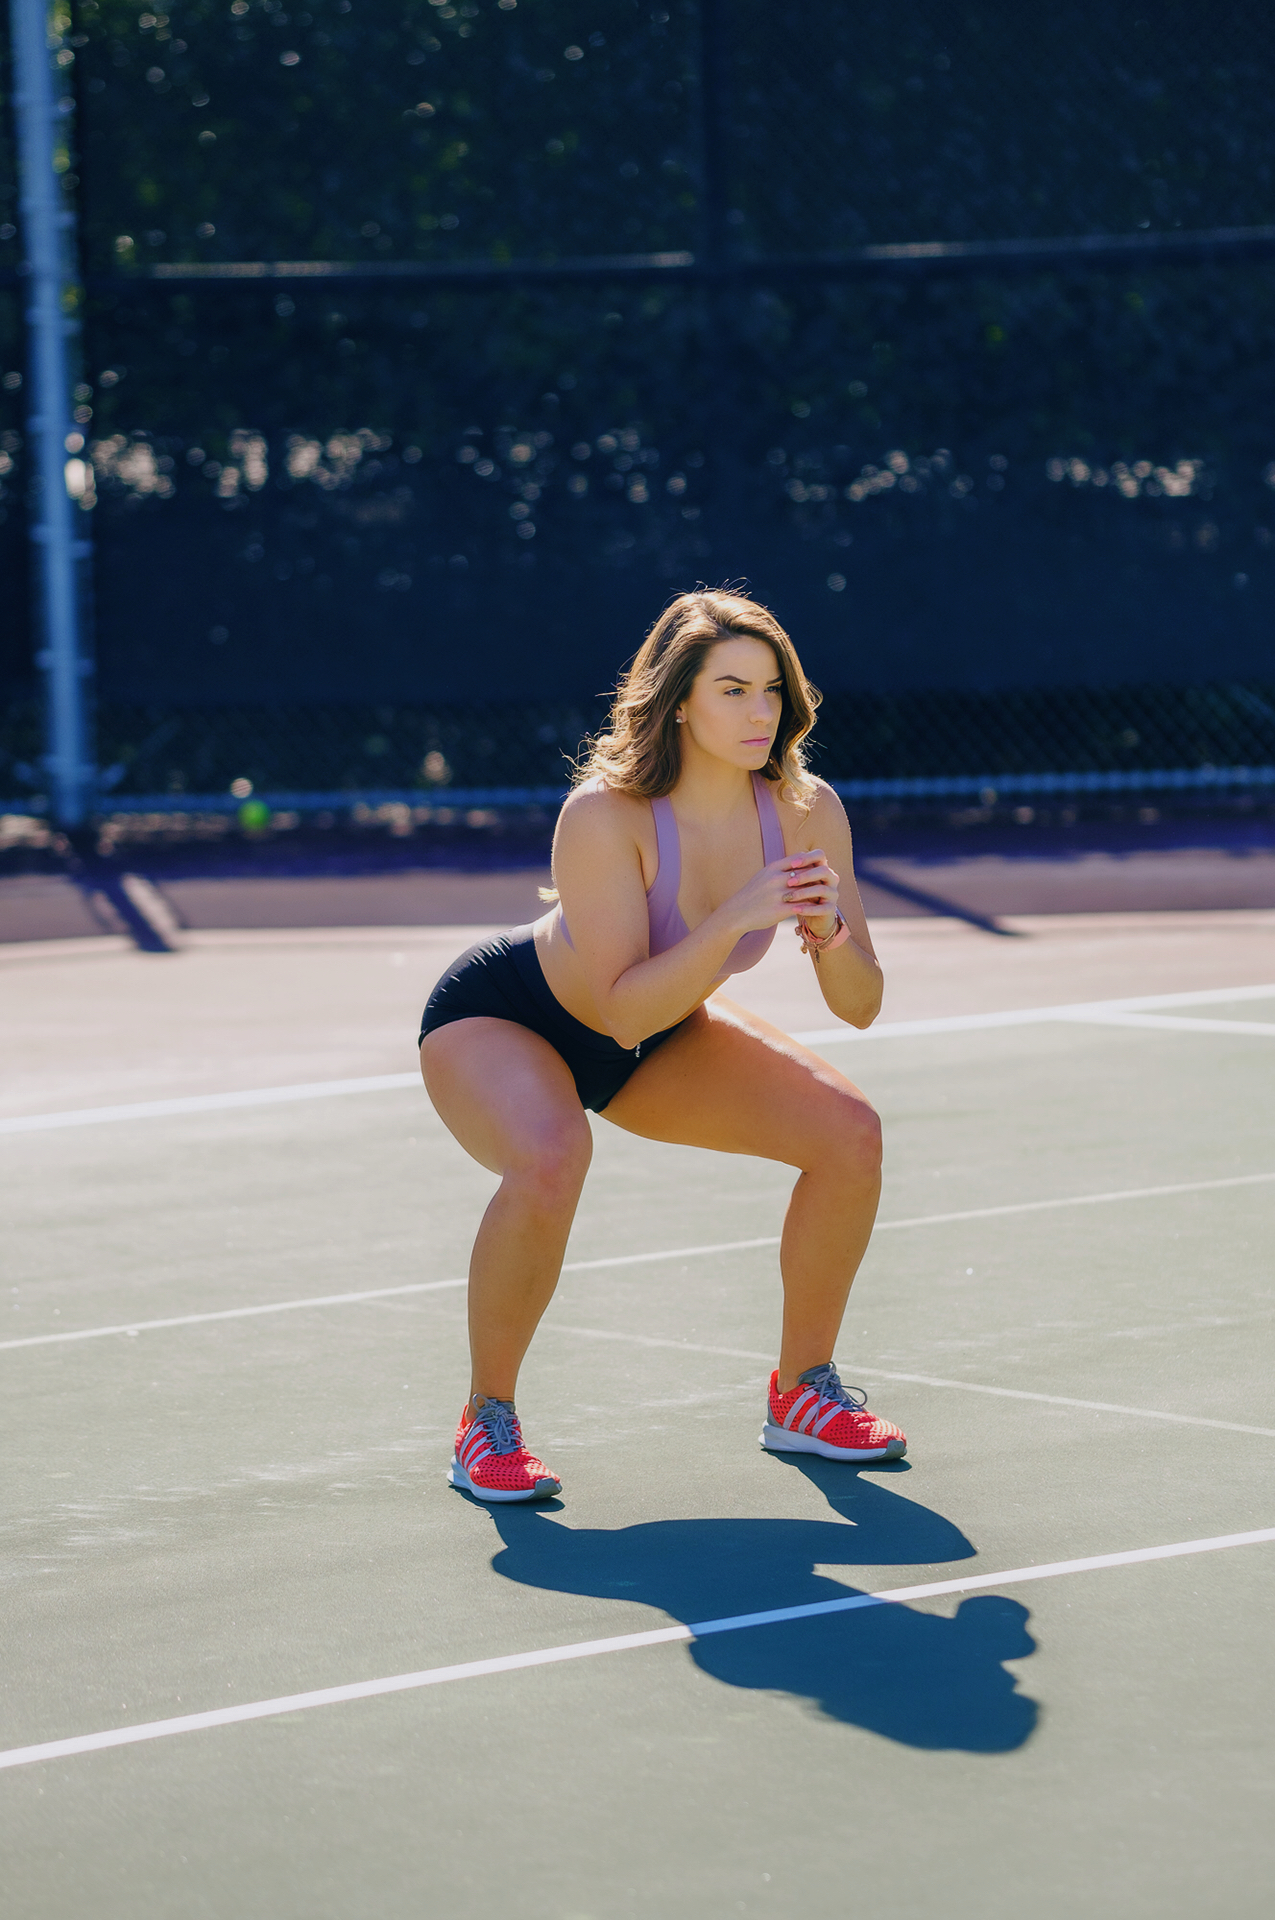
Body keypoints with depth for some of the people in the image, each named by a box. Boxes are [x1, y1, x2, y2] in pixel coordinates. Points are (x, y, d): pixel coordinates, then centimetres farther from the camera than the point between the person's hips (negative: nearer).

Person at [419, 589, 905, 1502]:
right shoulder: (605, 816, -34)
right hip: (500, 1020, -6)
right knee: (551, 1160, -38)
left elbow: (860, 1007, -14)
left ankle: (802, 1392, 8)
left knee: (849, 1130, -12)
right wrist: (740, 917, -45)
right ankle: (487, 1421, -15)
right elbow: (624, 1007, -36)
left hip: (658, 1034, 6)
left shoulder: (807, 811, -19)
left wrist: (830, 935, -35)